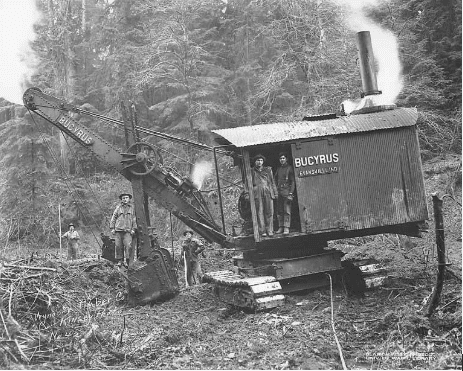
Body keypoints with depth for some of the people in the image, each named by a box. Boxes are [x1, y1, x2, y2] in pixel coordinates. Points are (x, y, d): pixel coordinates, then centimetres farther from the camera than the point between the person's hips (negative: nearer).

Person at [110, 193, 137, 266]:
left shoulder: (131, 208, 13)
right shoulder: (118, 208, 10)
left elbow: (134, 219, 15)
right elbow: (113, 218, 11)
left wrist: (133, 229, 6)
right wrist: (112, 228, 4)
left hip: (127, 231, 0)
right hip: (118, 230, 0)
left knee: (128, 245, -13)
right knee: (118, 246, -2)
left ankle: (128, 262, -9)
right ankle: (119, 261, 8)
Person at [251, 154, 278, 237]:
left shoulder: (268, 170, 18)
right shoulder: (252, 171, 12)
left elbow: (272, 182, 18)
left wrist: (275, 192, 12)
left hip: (268, 192, 1)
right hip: (257, 193, -1)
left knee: (269, 212, -2)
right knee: (260, 212, -4)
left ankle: (269, 230, 2)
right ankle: (262, 231, 0)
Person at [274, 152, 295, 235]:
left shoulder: (289, 168, 0)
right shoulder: (278, 169, 16)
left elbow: (293, 181, -3)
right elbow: (275, 179, 23)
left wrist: (290, 193, -10)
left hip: (287, 191, -5)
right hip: (279, 192, 5)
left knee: (287, 211, -8)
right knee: (279, 211, 5)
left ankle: (286, 228, -8)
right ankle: (280, 227, 11)